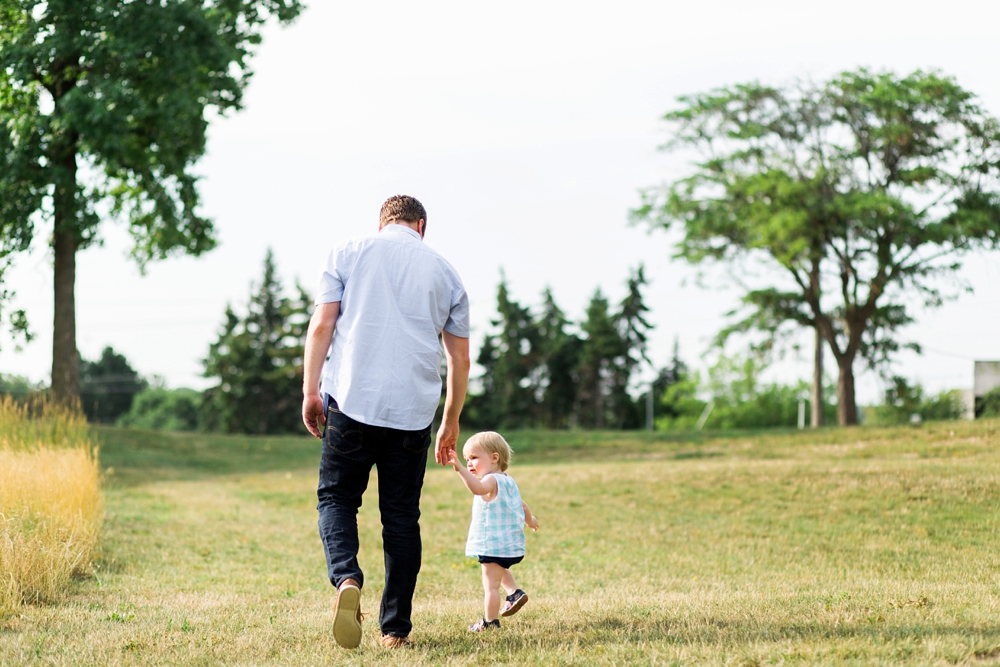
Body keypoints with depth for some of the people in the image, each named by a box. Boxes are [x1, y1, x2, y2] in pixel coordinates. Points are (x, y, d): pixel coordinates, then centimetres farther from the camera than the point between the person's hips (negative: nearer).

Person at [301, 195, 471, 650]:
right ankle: (395, 628, 10)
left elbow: (322, 325, 0)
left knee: (337, 497, 11)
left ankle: (346, 579, -17)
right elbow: (459, 358, 15)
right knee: (402, 515, 9)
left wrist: (310, 391, 4)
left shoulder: (347, 254, 9)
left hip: (352, 401, -1)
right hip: (413, 410, 1)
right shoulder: (444, 272, 14)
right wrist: (451, 423, 23)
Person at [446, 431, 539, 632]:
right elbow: (522, 505, 27)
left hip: (494, 545, -10)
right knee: (500, 569, 38)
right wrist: (530, 521, 47)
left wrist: (459, 469, -54)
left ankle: (490, 621, 0)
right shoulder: (508, 481, 13)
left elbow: (477, 487, -42)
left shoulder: (492, 480, -17)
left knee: (490, 584, -3)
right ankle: (514, 592, 31)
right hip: (512, 545, 10)